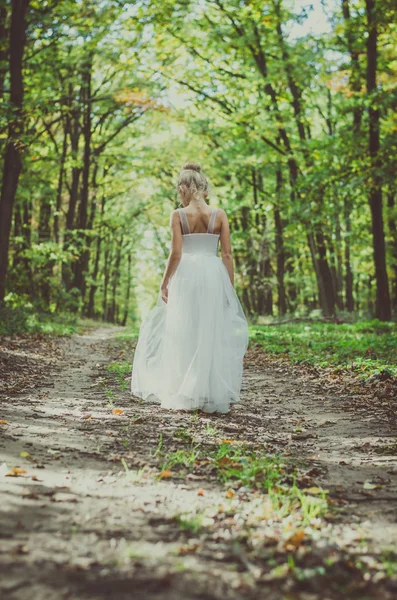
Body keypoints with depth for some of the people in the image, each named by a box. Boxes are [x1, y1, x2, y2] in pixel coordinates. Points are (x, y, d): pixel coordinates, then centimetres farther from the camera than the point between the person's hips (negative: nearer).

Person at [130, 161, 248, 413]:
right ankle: (215, 395, 11)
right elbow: (227, 255, 0)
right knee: (213, 336, 8)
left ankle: (185, 395, 11)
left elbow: (176, 254, -10)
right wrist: (230, 288, 6)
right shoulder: (219, 214, 3)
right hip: (214, 275, 2)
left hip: (186, 275, -2)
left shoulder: (178, 215, -3)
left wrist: (164, 283, 0)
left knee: (185, 335, 7)